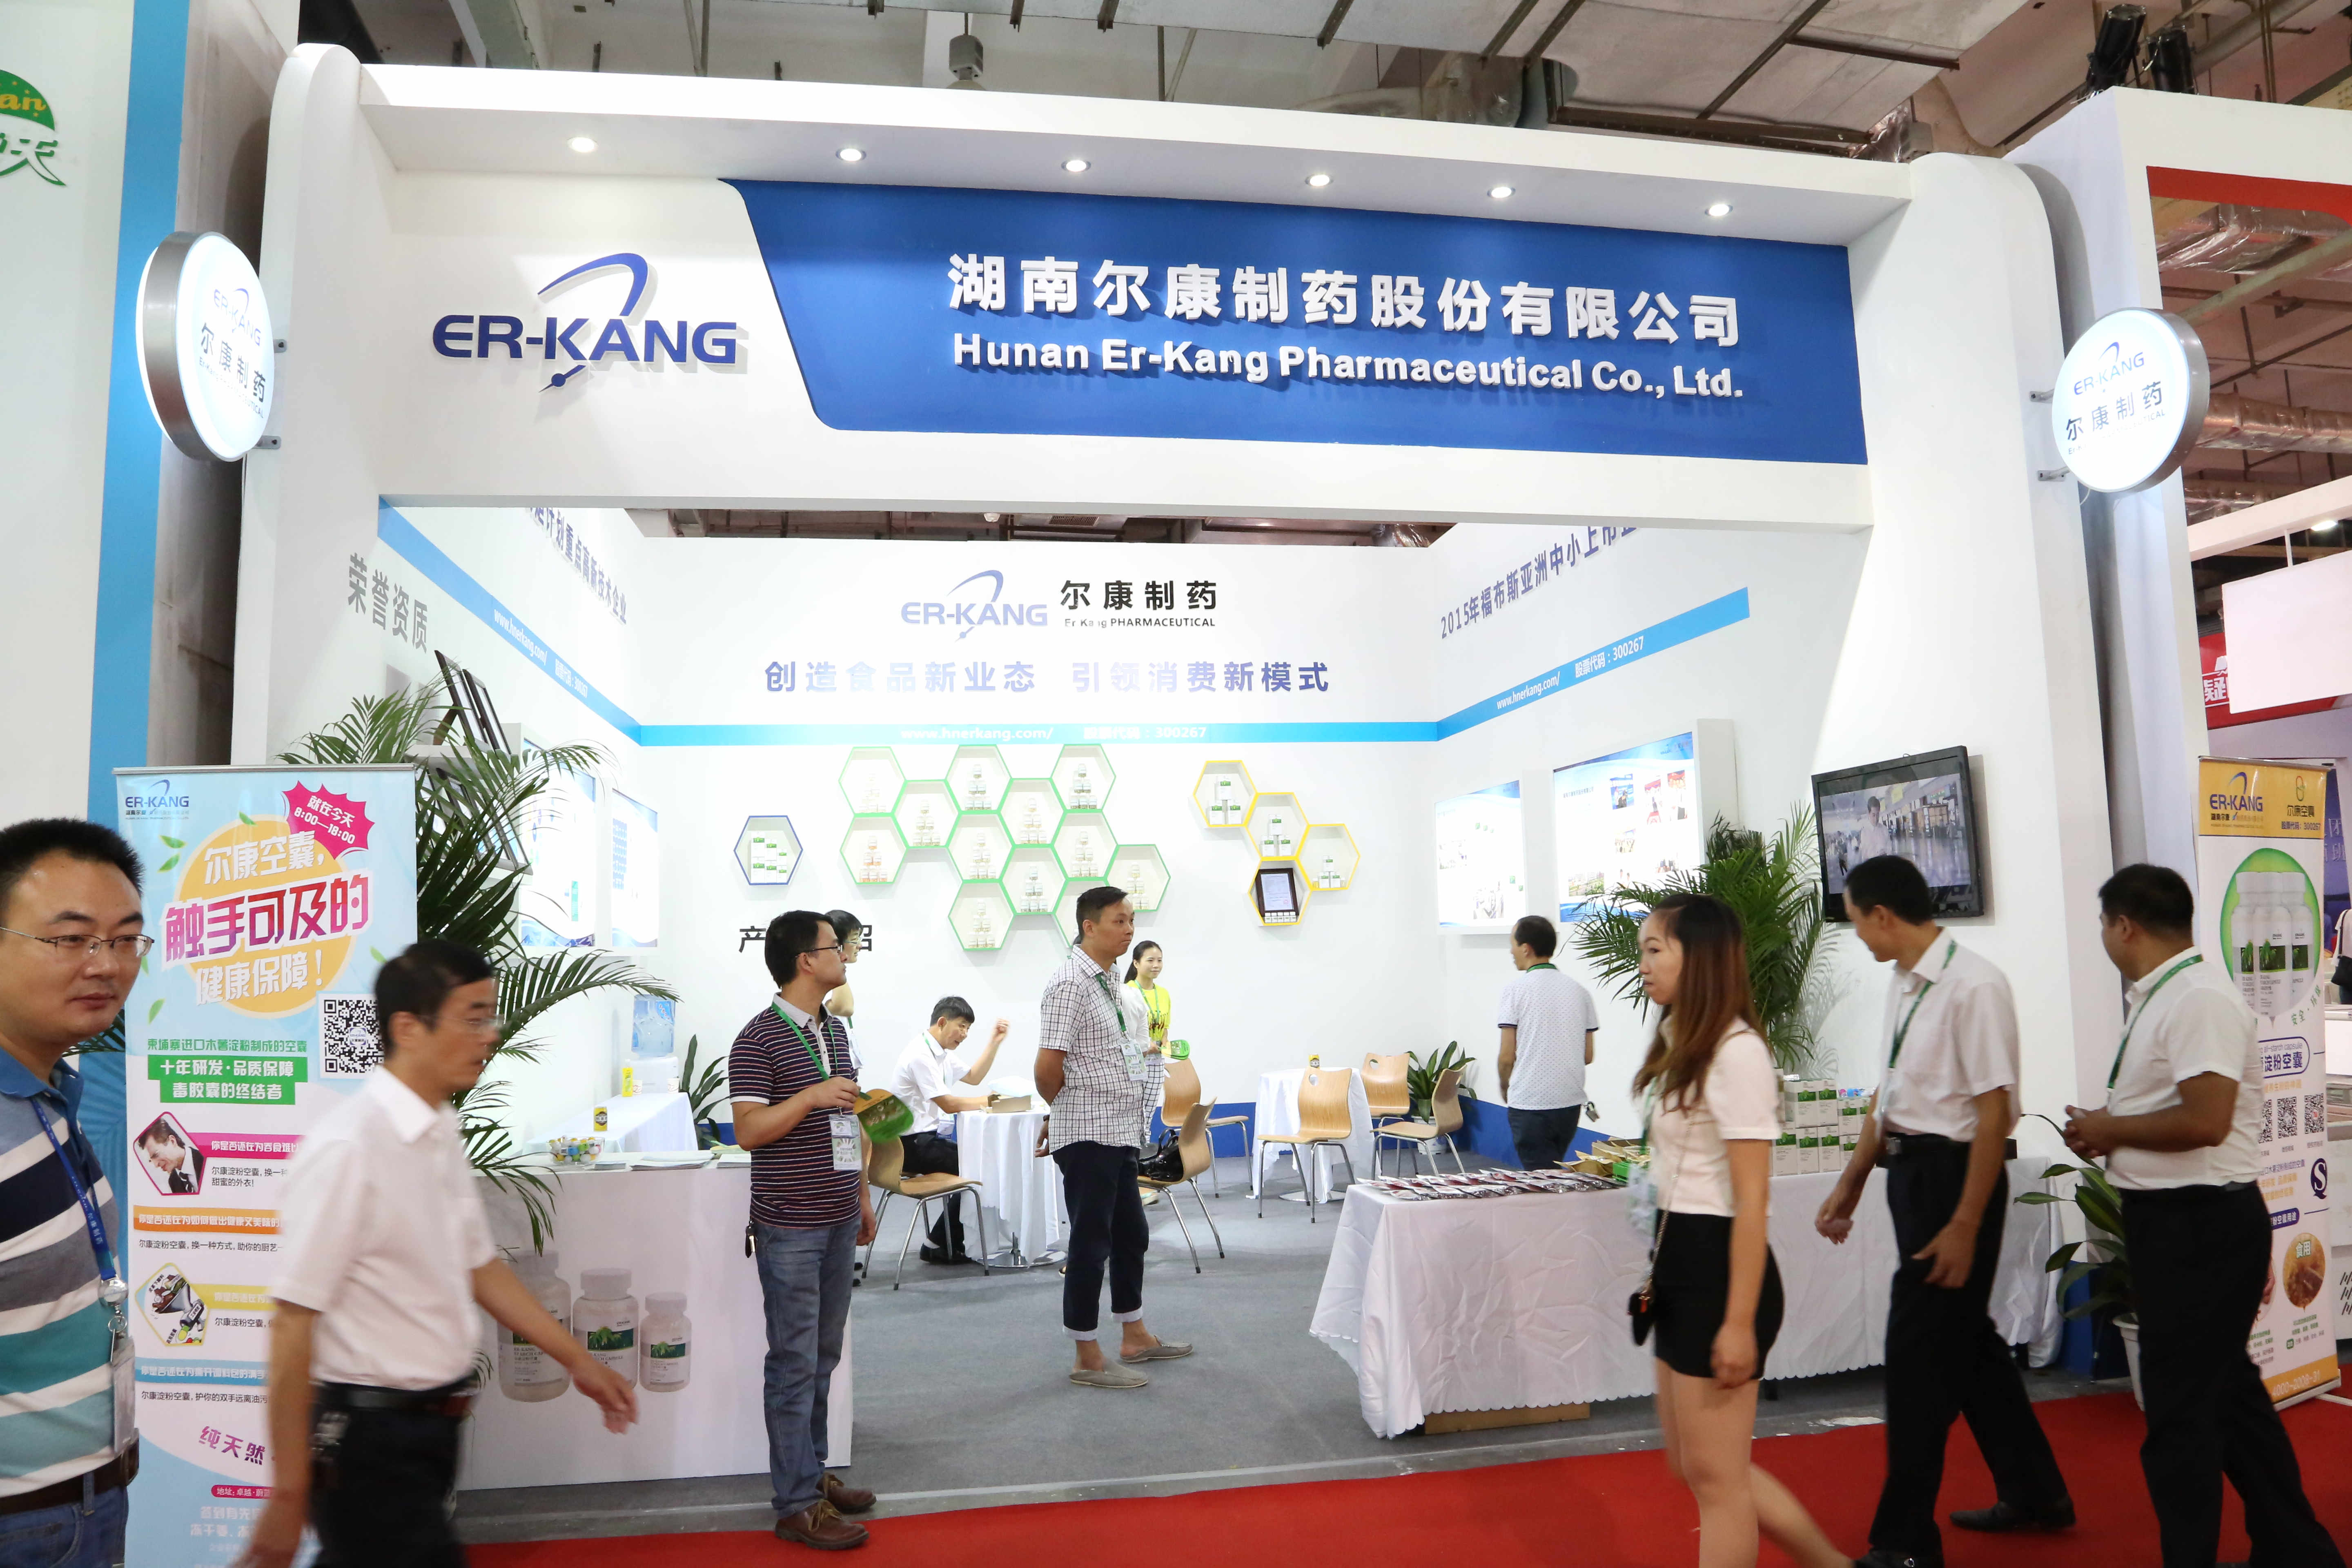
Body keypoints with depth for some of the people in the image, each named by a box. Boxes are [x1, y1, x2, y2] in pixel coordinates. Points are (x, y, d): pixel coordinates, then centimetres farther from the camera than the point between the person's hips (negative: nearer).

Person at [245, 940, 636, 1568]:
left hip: (430, 1426, 8)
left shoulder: (443, 1137, 4)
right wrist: (289, 1494, -18)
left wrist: (578, 1360, 16)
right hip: (368, 1439, -8)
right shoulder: (347, 1148, -22)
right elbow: (293, 1323, -21)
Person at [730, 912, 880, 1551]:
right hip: (790, 1228, -8)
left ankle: (813, 1471, 28)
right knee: (795, 1364, -1)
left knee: (824, 1357, 15)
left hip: (837, 1220, 8)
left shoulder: (835, 1029, 12)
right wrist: (810, 1097, -30)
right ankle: (798, 1504, 7)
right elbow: (748, 1131, -18)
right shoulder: (759, 1040, -13)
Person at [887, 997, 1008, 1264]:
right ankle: (941, 1245, -3)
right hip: (911, 1144, -10)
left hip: (927, 1137, 10)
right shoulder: (921, 1055, -17)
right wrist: (989, 1101, -9)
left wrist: (994, 1042, 21)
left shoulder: (942, 1053, 13)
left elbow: (973, 1077, 28)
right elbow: (949, 1104, -19)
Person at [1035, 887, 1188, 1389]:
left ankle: (1135, 1338, 33)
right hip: (1088, 1135, -10)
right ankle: (1089, 1359, 12)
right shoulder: (1071, 983, -18)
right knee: (1091, 1242, 1)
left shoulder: (1106, 982, 13)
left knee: (1131, 1235, 18)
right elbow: (1048, 1068, -18)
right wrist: (1067, 1108, -2)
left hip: (1119, 1134, 10)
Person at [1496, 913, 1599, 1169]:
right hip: (1571, 1102, 6)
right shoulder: (1580, 992, 6)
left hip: (1529, 1103, -5)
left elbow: (1507, 1056, -9)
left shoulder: (1517, 989, -9)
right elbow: (1588, 1057, 9)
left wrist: (1505, 1087, 9)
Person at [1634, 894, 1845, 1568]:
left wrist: (1739, 1322, -19)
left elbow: (1752, 1199, -19)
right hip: (1682, 1266, 10)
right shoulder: (1684, 1049, 12)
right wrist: (1660, 1276, 16)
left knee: (1714, 1473, 3)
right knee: (1692, 1464, 17)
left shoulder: (1736, 1053, -17)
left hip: (1719, 1271, -10)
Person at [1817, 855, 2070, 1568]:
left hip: (1953, 1173, -9)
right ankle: (2035, 1495, 41)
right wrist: (1851, 1182, 19)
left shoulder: (1972, 987, -21)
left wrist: (1965, 1226, -19)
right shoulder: (1903, 984, 6)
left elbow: (1994, 1110, -20)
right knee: (1964, 1337, 21)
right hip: (1909, 1168, 9)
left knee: (1920, 1353, -1)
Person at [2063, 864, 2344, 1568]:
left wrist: (2110, 1129, -14)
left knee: (2181, 1406, 0)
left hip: (2202, 1222, -10)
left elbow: (2204, 1121, -28)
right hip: (2173, 1217, 10)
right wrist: (2108, 1131, 2)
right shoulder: (2156, 998, 11)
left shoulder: (2200, 999, -20)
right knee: (2227, 1389, 21)